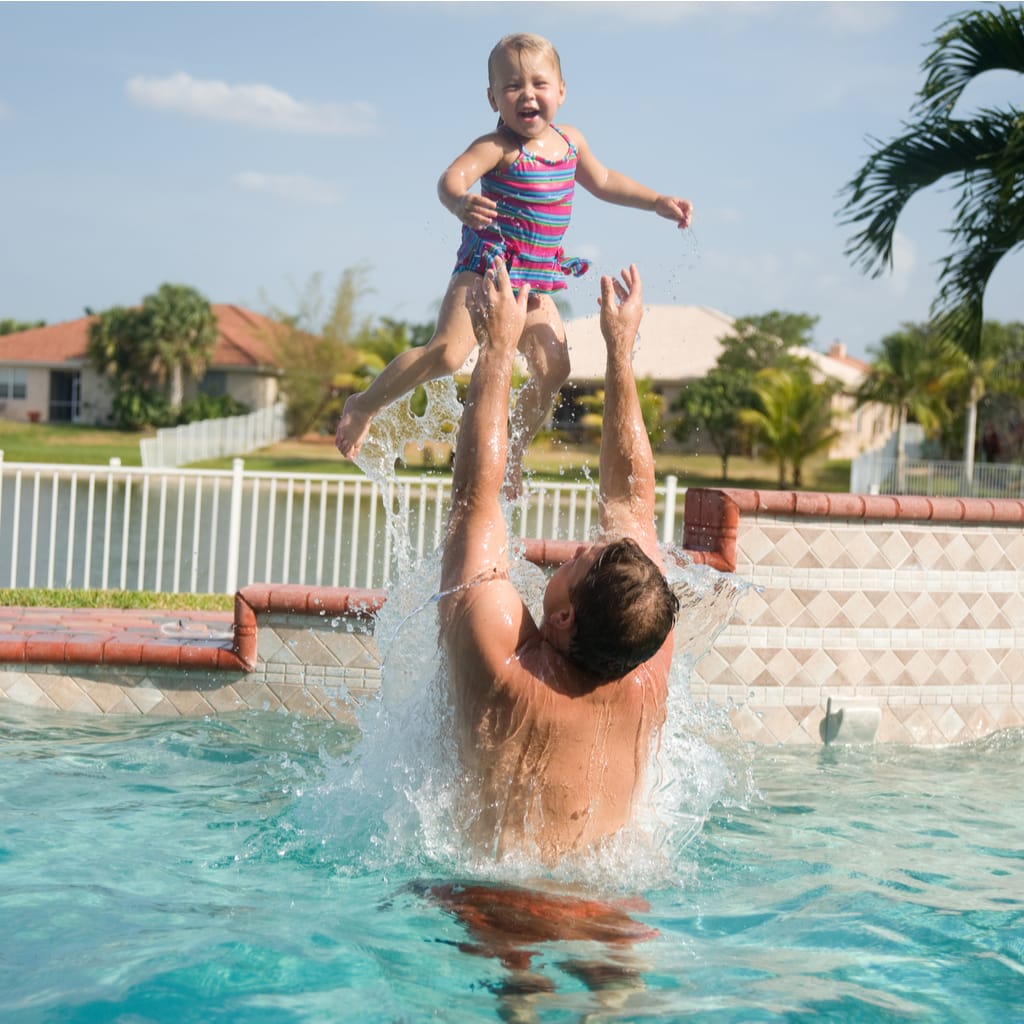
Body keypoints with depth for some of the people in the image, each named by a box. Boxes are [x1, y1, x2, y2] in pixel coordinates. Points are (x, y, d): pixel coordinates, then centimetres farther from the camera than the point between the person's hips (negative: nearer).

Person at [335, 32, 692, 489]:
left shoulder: (570, 141, 7)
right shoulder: (497, 148, -15)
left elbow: (602, 181, 27)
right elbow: (452, 176, -34)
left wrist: (658, 202, 26)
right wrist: (460, 202, -57)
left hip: (533, 281, 7)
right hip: (485, 269, -7)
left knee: (553, 365, -6)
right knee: (447, 352, -21)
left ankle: (510, 452, 12)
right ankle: (365, 404, 0)